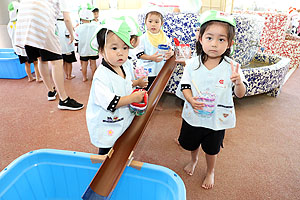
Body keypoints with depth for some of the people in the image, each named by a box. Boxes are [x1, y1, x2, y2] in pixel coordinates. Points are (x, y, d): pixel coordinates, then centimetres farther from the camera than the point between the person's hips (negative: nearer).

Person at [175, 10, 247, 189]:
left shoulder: (231, 67, -15)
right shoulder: (192, 64, -12)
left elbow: (240, 94, -12)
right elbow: (185, 86, -5)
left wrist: (238, 82, -34)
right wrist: (191, 100, -25)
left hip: (217, 119, -1)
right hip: (193, 115, 2)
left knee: (212, 149, 20)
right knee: (191, 143, 25)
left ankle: (210, 172, 51)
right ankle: (194, 160, 60)